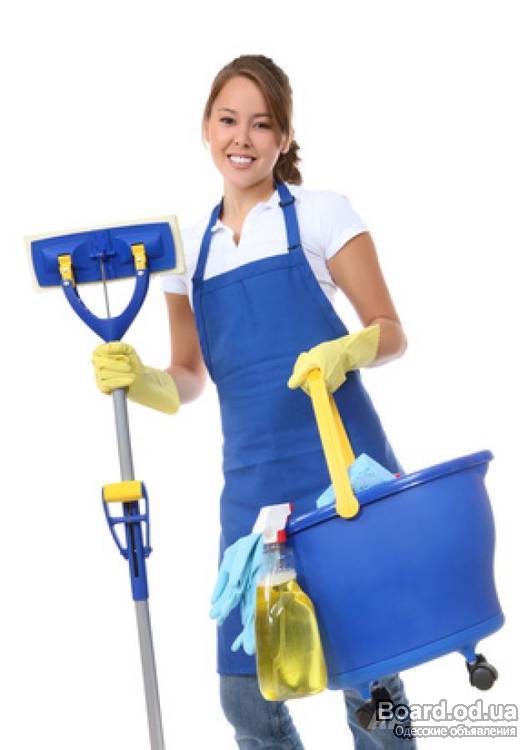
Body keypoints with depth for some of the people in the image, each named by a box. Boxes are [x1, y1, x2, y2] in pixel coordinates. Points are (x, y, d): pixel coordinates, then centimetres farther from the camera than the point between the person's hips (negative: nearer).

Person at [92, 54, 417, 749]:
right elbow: (187, 380, 16)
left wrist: (344, 351, -19)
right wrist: (137, 379, -4)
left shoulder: (321, 214, 3)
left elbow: (390, 332, 2)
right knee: (246, 692, 5)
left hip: (342, 464, -3)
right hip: (253, 482, 4)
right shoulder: (189, 246, 13)